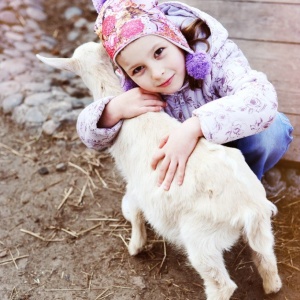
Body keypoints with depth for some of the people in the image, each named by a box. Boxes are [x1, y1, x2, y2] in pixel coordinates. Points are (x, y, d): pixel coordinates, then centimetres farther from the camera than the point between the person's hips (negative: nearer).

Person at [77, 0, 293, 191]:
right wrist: (113, 111, -39)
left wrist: (194, 126, -62)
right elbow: (91, 137, -17)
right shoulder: (130, 85, -23)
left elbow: (263, 98, -50)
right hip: (176, 154, 3)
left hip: (230, 140, -2)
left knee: (271, 130, -31)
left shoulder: (212, 51, -34)